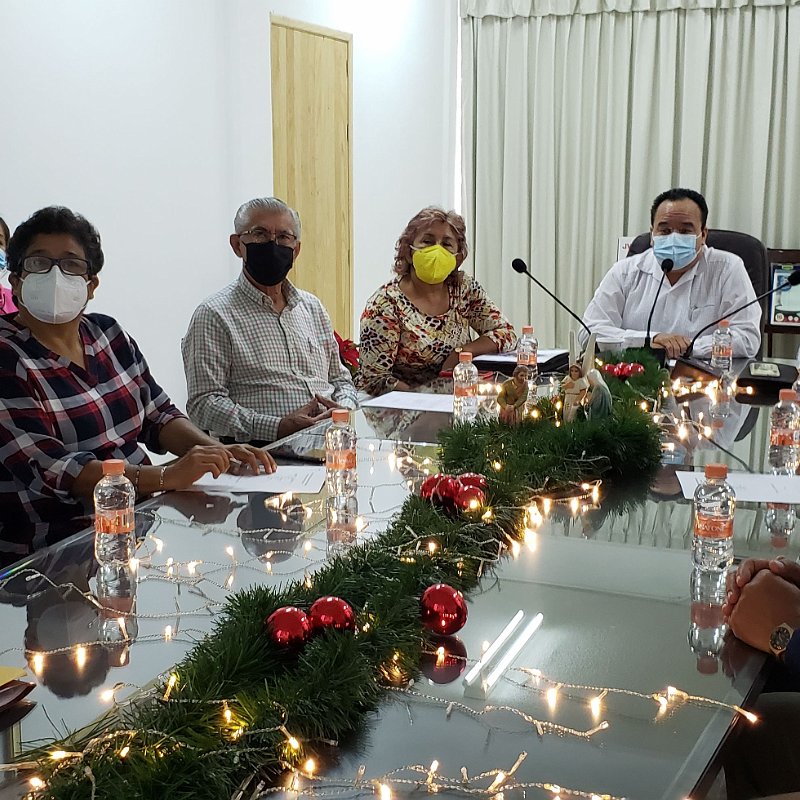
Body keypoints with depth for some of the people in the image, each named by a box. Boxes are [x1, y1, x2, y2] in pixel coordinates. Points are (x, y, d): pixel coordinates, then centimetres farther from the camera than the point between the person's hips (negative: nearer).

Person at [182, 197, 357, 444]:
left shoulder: (312, 306, 22)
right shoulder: (214, 315, 0)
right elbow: (204, 403, -8)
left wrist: (343, 408, 2)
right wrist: (279, 427, -19)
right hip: (264, 450, -6)